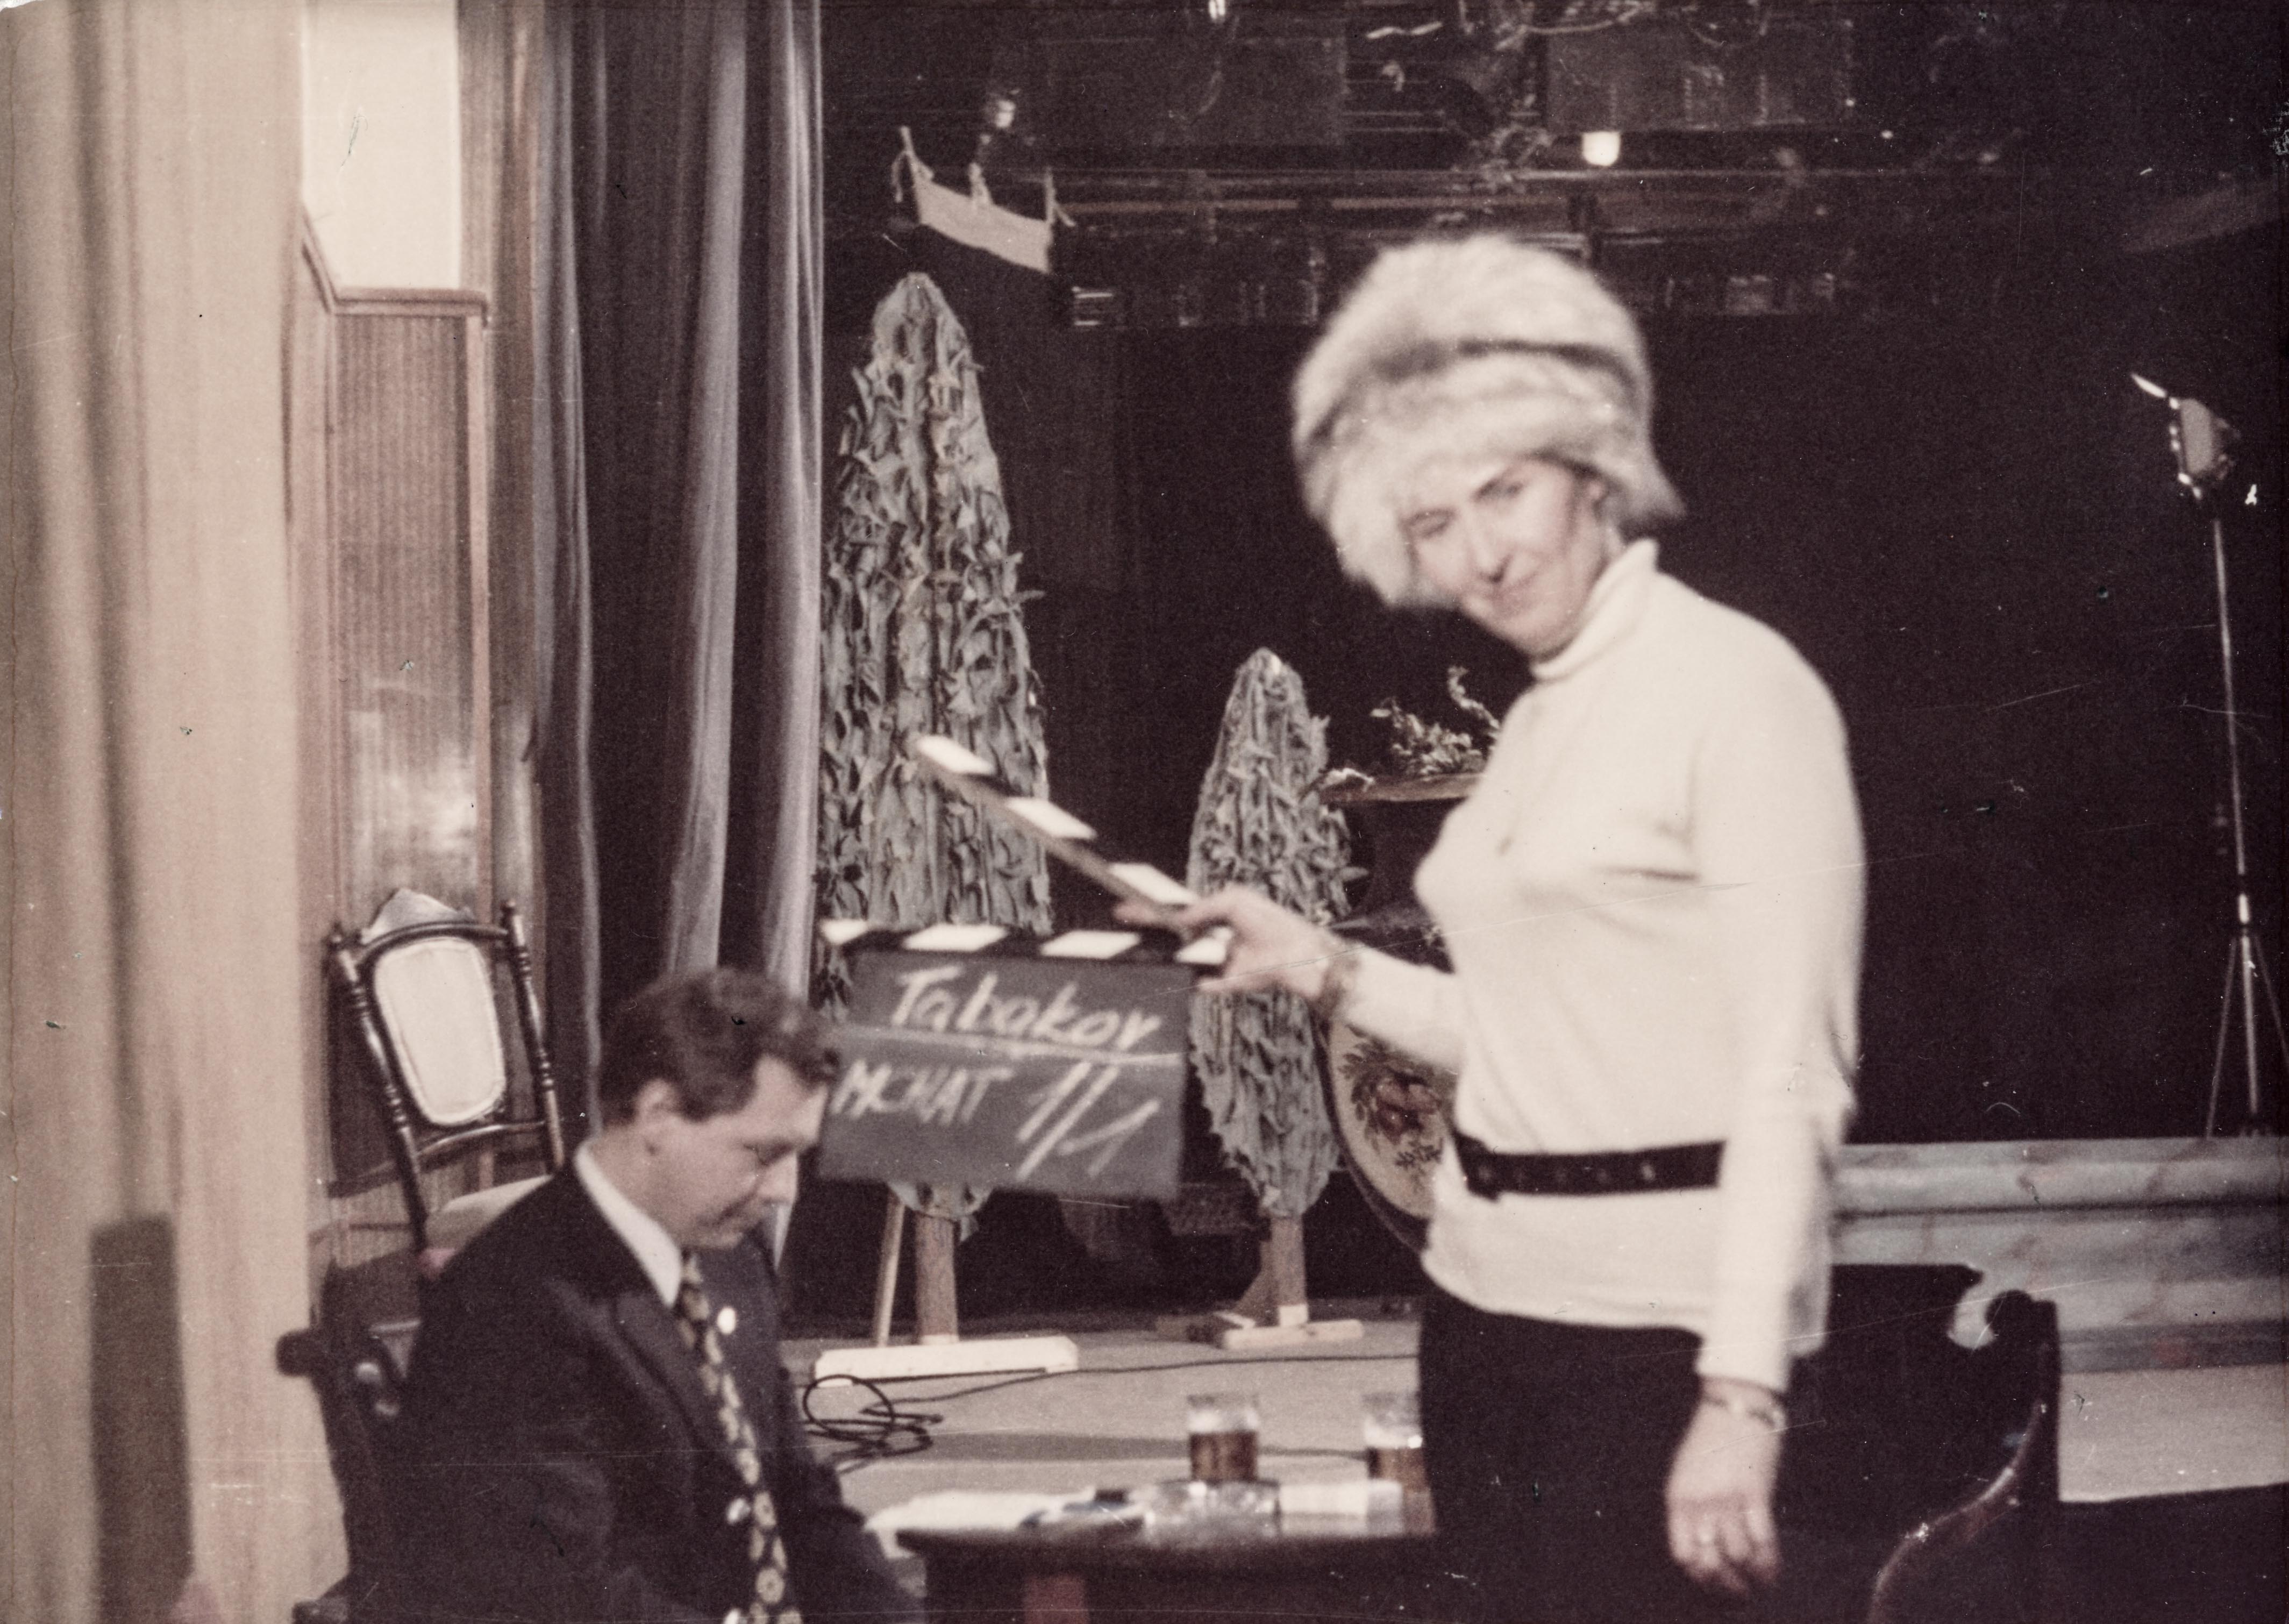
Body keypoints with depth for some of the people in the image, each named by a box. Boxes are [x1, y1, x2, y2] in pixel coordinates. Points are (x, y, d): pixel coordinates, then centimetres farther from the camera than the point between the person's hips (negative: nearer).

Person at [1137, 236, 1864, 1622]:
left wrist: (1742, 1398, -20)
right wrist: (1321, 969, 14)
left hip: (1655, 1331, -8)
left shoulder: (1736, 686, -10)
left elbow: (1793, 1076, -15)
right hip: (1488, 1300, 8)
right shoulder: (1543, 717, 14)